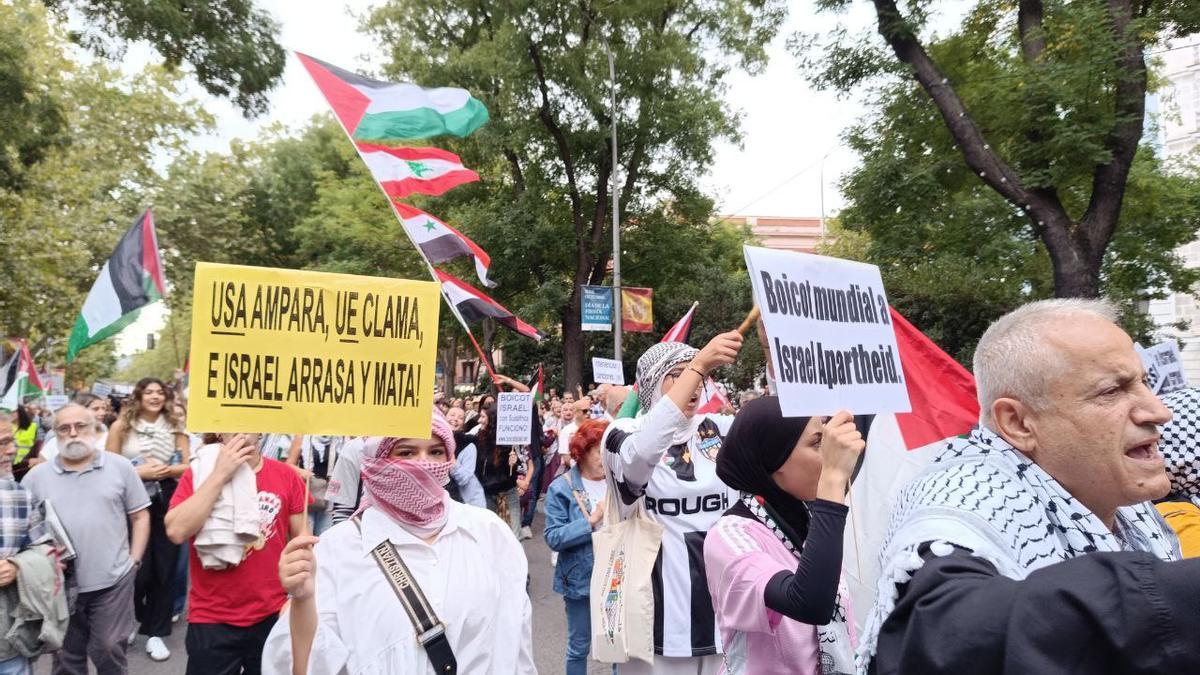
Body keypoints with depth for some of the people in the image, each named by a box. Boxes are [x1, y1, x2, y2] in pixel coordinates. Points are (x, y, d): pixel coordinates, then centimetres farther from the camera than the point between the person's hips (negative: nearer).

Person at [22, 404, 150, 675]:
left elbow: (140, 516, 5)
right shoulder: (37, 476, 4)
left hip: (113, 581, -1)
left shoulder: (120, 467, 2)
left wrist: (134, 560, -2)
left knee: (110, 651, 8)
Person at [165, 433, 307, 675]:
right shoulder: (199, 473, -5)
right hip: (212, 621, -1)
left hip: (272, 616, 1)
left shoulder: (286, 475, -4)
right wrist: (219, 474, -20)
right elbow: (176, 531, -19)